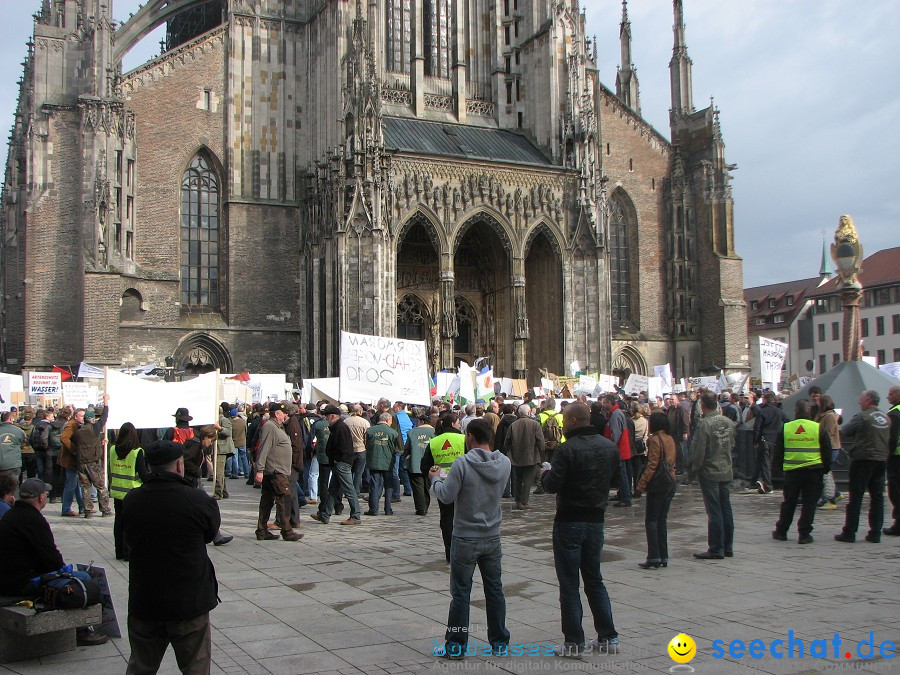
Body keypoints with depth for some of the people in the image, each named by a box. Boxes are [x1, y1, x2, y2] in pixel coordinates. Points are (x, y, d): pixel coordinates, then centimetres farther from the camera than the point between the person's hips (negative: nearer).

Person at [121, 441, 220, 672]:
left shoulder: (130, 501, -6)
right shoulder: (198, 500, -17)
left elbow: (128, 541, 5)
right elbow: (212, 532, 0)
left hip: (142, 602, 4)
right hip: (189, 601, -3)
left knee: (140, 668, 20)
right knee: (196, 667, 10)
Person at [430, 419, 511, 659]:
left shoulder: (462, 464, -19)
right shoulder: (504, 464, -3)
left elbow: (446, 496, -16)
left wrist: (435, 478, 5)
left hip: (465, 539, -4)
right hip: (492, 538, 5)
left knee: (460, 593, 5)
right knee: (495, 590, 15)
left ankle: (456, 645, 14)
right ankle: (500, 642, 24)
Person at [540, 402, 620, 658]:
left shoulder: (567, 449, -18)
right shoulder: (610, 447, 2)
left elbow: (552, 485, -20)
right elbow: (618, 478, 11)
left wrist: (545, 473, 1)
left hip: (569, 521, -6)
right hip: (596, 520, 6)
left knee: (569, 584, 3)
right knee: (594, 580, 18)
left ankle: (574, 643, 7)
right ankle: (608, 637, 19)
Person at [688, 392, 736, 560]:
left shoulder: (704, 424, -17)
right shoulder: (728, 422, 4)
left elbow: (699, 451, -16)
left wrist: (693, 471, -6)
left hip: (709, 472, -7)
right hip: (726, 471, 7)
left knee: (714, 511, -3)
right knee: (726, 510, 11)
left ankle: (716, 549, 0)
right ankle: (727, 547, 19)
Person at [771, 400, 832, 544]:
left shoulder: (785, 428, 2)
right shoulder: (819, 428, -2)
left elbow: (778, 452, 8)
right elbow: (827, 452, 3)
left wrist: (779, 467, 20)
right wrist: (826, 468, 15)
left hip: (791, 471, 2)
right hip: (813, 471, -2)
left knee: (789, 502, 12)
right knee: (809, 503, 5)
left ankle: (781, 532, 19)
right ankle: (804, 535, 3)